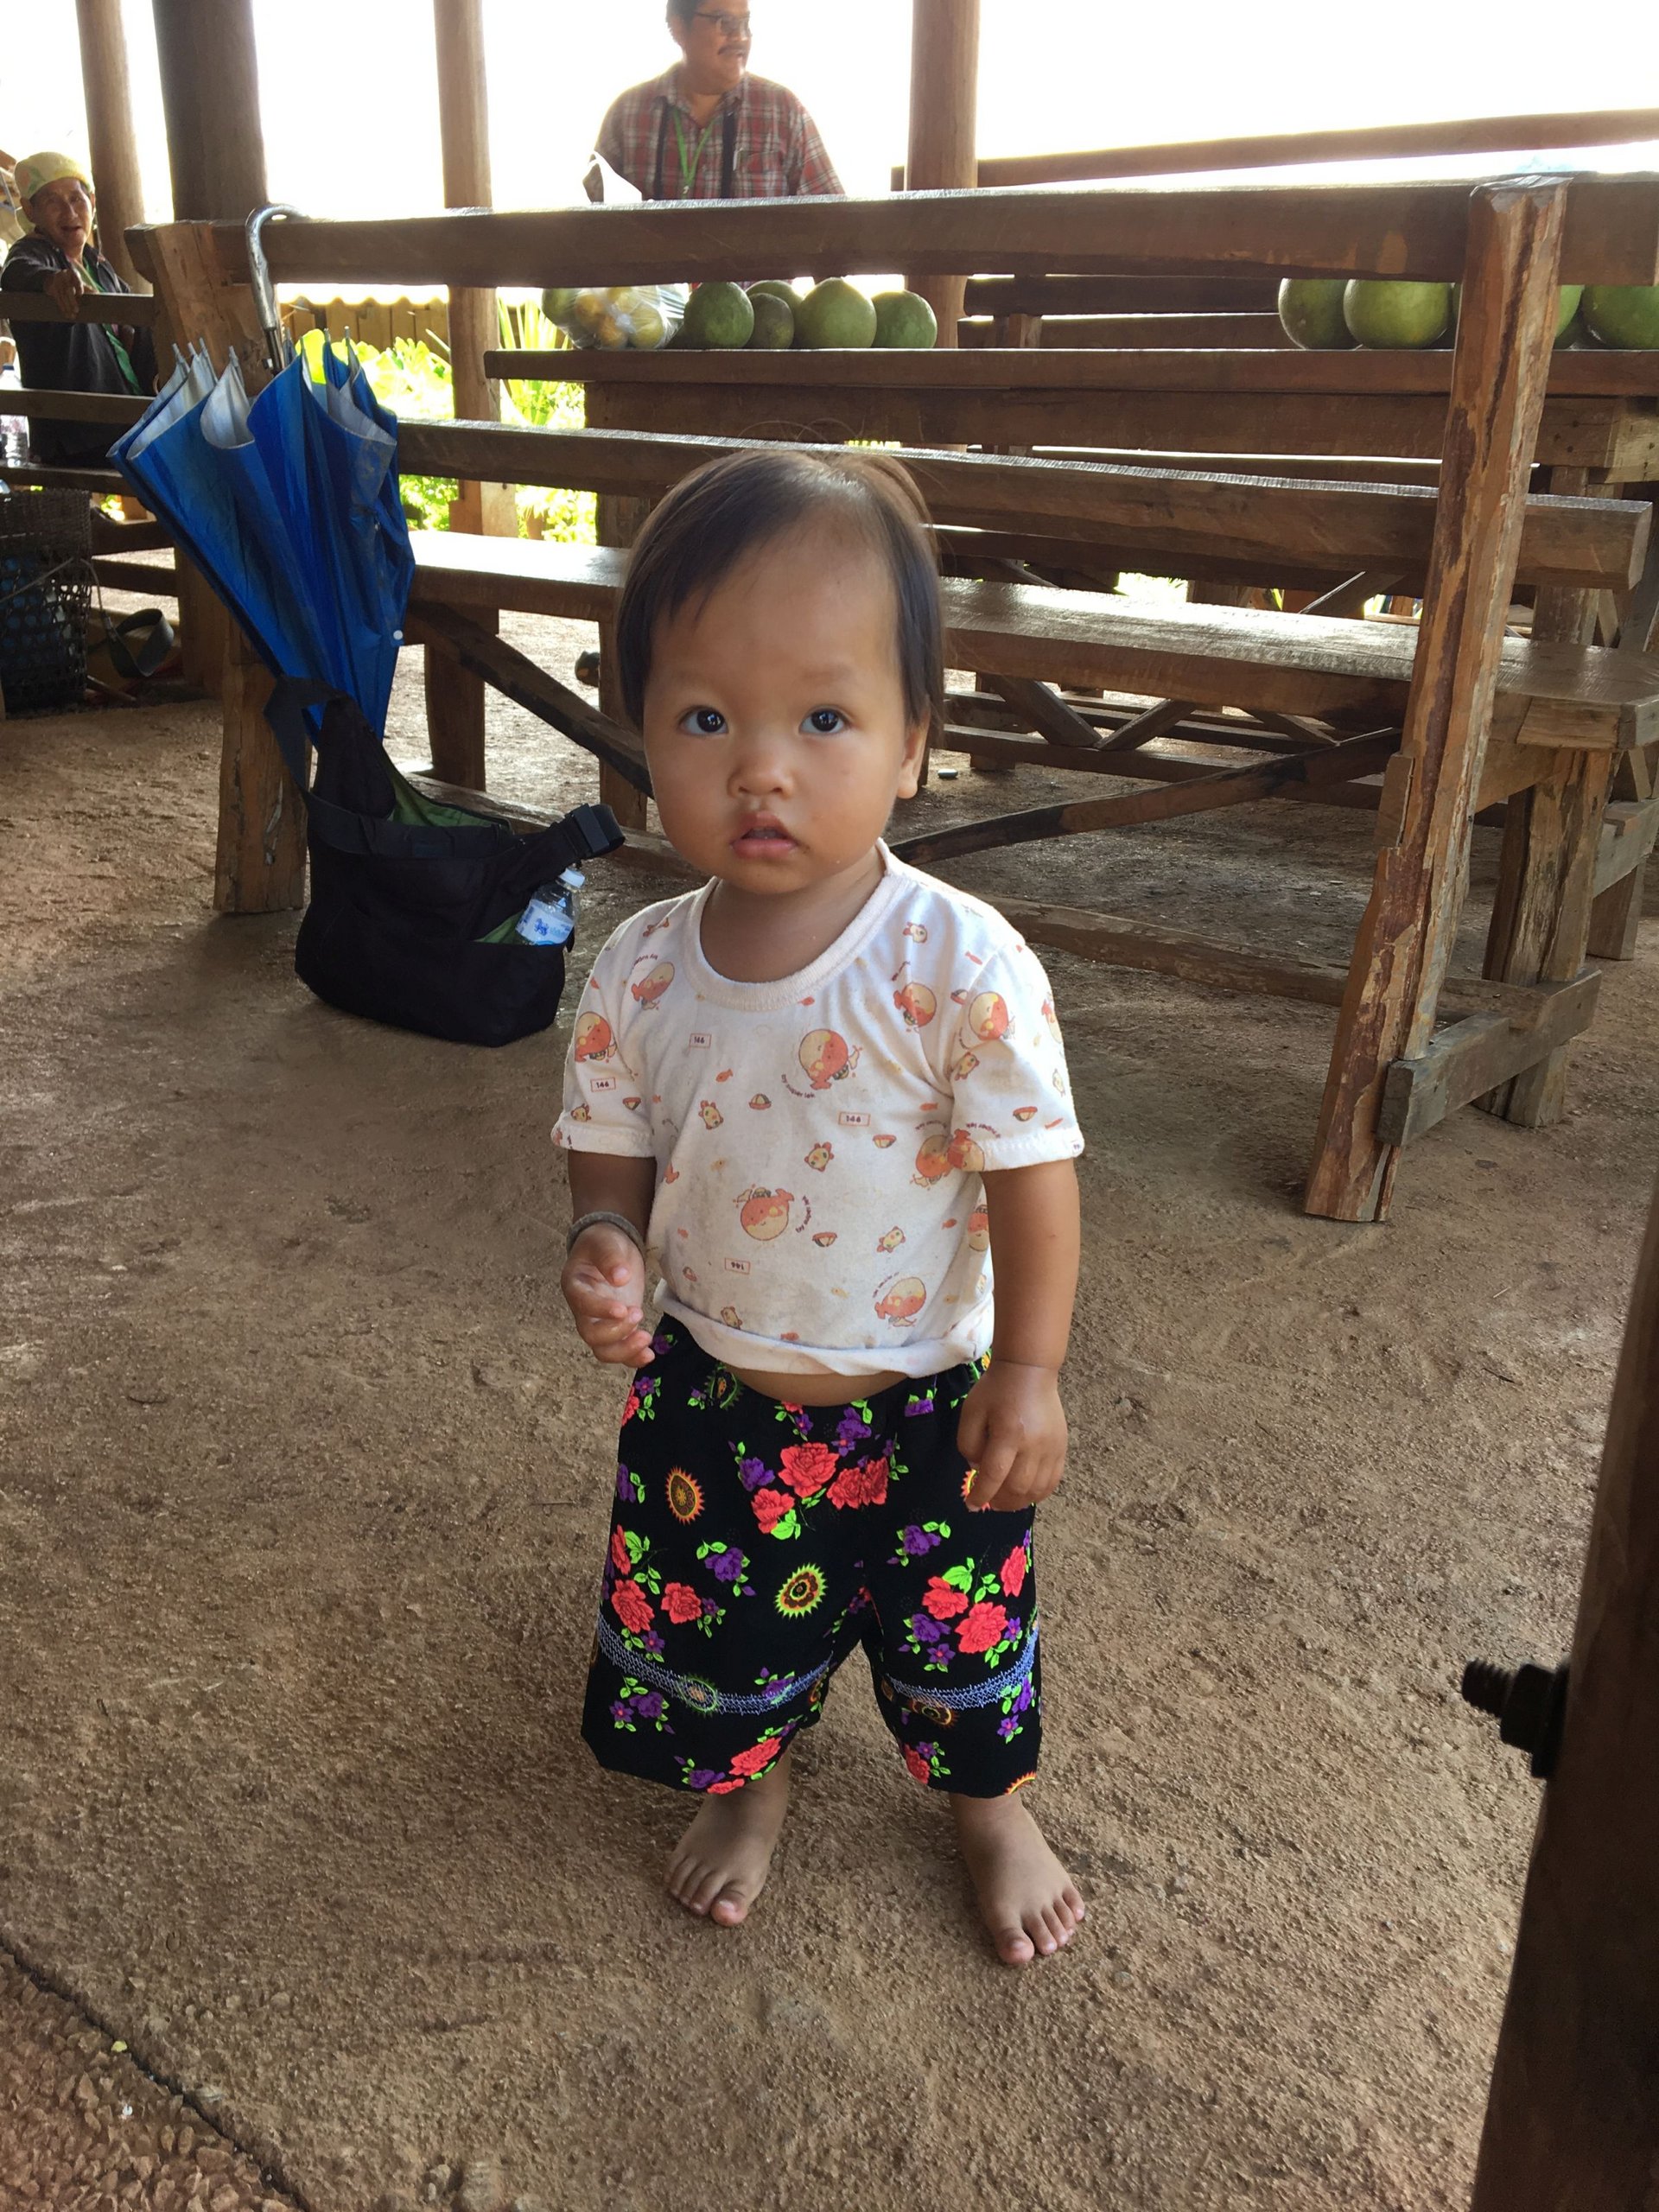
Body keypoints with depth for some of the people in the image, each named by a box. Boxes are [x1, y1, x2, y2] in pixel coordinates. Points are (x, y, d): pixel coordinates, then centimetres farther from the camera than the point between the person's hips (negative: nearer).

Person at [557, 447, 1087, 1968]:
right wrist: (605, 1248, -20)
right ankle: (751, 1782, 56)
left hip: (924, 1396, -2)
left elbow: (1033, 1174, -16)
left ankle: (990, 1806, 52)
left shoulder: (961, 966, -25)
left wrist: (1028, 1372, -13)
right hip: (715, 1387, 3)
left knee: (961, 1627, 19)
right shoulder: (640, 974, -14)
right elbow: (613, 1149, 0)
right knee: (711, 1618, 22)